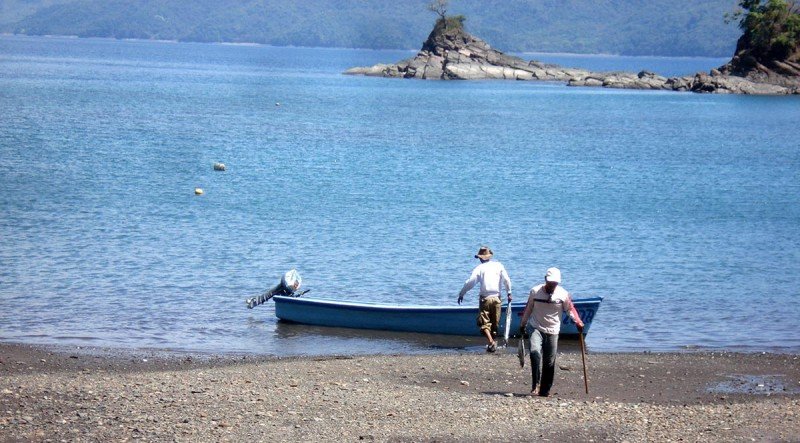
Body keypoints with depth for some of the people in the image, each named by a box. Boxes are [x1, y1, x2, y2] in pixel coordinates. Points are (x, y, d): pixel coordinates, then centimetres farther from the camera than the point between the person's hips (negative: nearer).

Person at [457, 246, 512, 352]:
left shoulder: (479, 268, -4)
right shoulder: (499, 266, 5)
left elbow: (470, 282, -7)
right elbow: (507, 280, 2)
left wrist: (461, 294, 4)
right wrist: (509, 293, 13)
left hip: (485, 298, -3)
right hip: (496, 298, 3)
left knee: (484, 323, -2)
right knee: (495, 322, 14)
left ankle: (491, 342, -22)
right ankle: (493, 342, 18)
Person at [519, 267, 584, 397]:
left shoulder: (563, 294, -3)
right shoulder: (535, 291, -3)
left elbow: (570, 309, 3)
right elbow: (528, 309, 8)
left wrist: (578, 322, -13)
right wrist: (523, 325, 14)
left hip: (552, 331, 1)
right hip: (536, 328, -1)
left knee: (550, 361, 2)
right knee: (535, 352, -25)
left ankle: (545, 390, 14)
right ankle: (536, 385, -24)